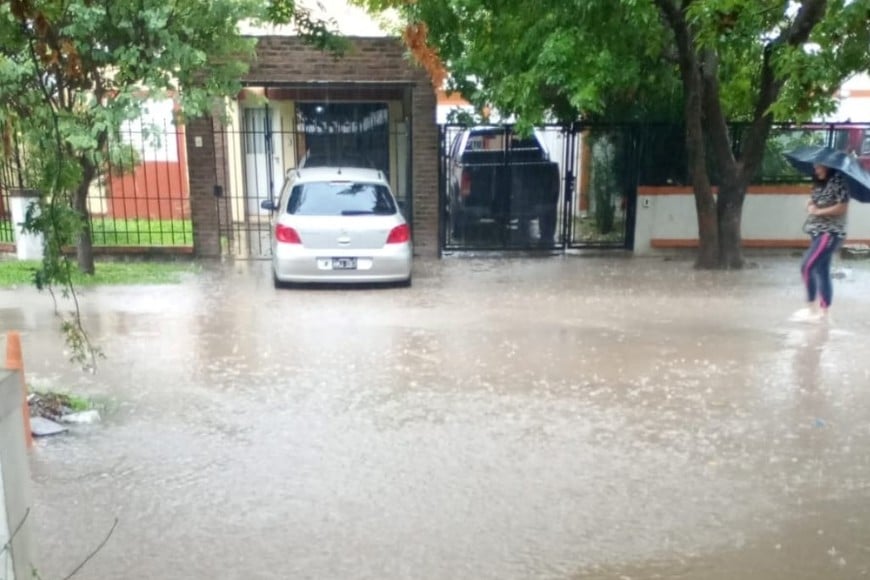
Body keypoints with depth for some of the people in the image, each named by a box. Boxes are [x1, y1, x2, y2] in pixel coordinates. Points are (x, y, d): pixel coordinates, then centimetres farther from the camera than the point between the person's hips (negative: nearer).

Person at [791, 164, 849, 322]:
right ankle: (823, 311, 12)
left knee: (807, 267, -13)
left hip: (830, 233, -9)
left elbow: (843, 207, -18)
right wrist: (811, 204, -2)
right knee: (822, 272, 8)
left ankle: (812, 308, -6)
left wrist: (818, 211, -15)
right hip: (819, 232, 9)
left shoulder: (838, 180, -11)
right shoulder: (820, 183, 15)